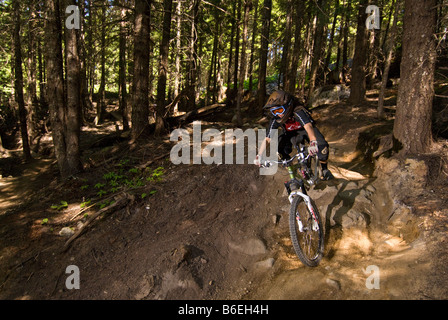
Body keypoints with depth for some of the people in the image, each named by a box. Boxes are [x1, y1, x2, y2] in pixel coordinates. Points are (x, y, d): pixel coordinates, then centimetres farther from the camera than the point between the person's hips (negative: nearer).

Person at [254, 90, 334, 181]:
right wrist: (259, 156, -36)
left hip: (305, 130, -3)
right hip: (291, 134, 3)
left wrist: (313, 142, -73)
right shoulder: (275, 120, -25)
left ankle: (324, 169, -2)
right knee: (278, 148, -22)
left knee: (322, 145, -28)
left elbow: (308, 126, -54)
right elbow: (267, 140, -23)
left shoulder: (298, 112, -37)